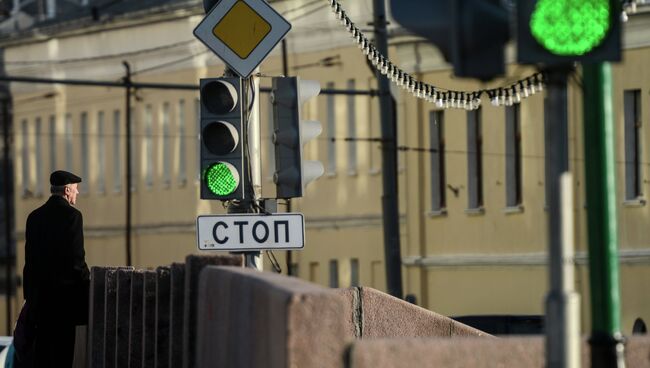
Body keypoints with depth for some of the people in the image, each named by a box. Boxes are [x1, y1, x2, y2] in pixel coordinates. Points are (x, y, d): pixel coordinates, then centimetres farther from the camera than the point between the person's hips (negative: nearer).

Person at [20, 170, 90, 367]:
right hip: (65, 290, -6)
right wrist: (87, 282, -1)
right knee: (63, 345, -4)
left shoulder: (34, 216, 10)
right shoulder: (72, 215, -10)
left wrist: (30, 294, 16)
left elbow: (30, 258, 12)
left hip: (40, 292, 6)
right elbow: (76, 257, -14)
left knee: (42, 345, 9)